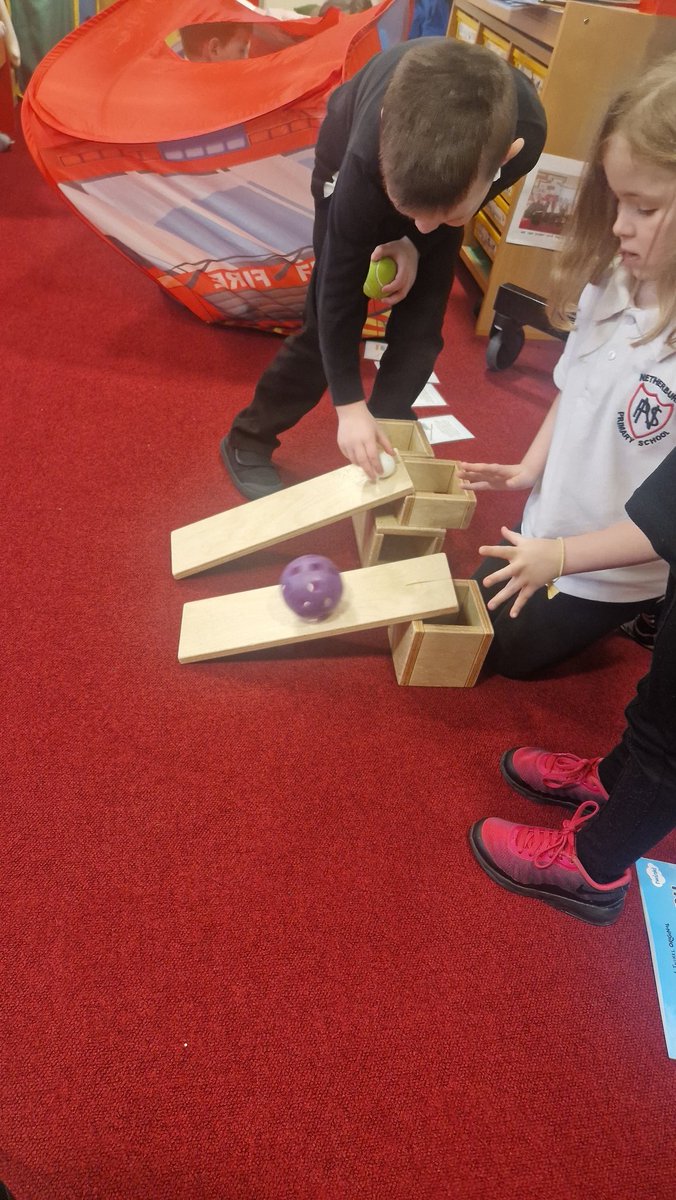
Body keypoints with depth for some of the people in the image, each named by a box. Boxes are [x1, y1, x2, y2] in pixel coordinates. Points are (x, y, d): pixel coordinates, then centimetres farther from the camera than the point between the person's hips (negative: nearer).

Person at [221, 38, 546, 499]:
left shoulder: (524, 133, -37)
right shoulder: (366, 158, -44)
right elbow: (341, 283, -32)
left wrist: (416, 243, -21)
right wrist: (350, 404, -29)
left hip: (449, 174, 3)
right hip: (354, 156, -3)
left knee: (420, 326, -3)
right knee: (331, 316, -4)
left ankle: (383, 447, 17)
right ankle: (249, 441, 14)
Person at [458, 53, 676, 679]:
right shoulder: (615, 284, -12)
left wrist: (561, 556, -25)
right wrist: (530, 467, -1)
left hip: (614, 574, -6)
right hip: (544, 528, 6)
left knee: (504, 653, 14)